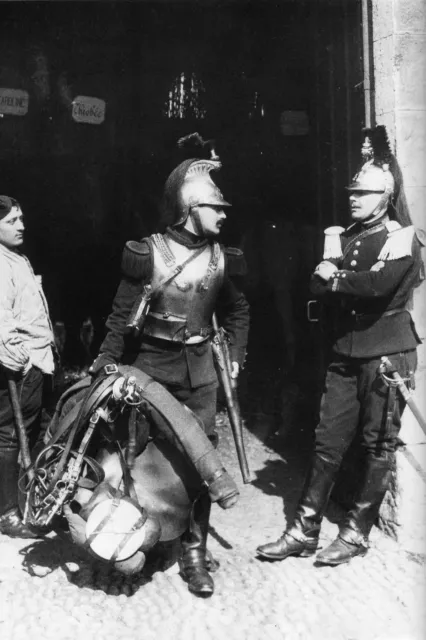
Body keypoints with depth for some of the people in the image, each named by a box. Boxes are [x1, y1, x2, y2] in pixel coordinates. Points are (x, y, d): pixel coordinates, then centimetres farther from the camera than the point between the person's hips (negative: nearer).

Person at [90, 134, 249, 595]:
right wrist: (105, 363, -9)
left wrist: (235, 357, 6)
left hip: (199, 370, 3)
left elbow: (237, 312, 15)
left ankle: (194, 551, 13)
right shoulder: (146, 253, -9)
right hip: (148, 364, -2)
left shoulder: (221, 259, 1)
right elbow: (122, 314, -5)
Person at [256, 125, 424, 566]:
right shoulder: (339, 237, 12)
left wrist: (336, 279, -9)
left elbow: (379, 283, -23)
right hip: (344, 353, 5)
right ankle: (304, 531, 11)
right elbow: (317, 287, 1)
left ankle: (356, 534, 16)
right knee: (328, 441, 5)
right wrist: (355, 287, -14)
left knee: (377, 445, 4)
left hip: (387, 355, -5)